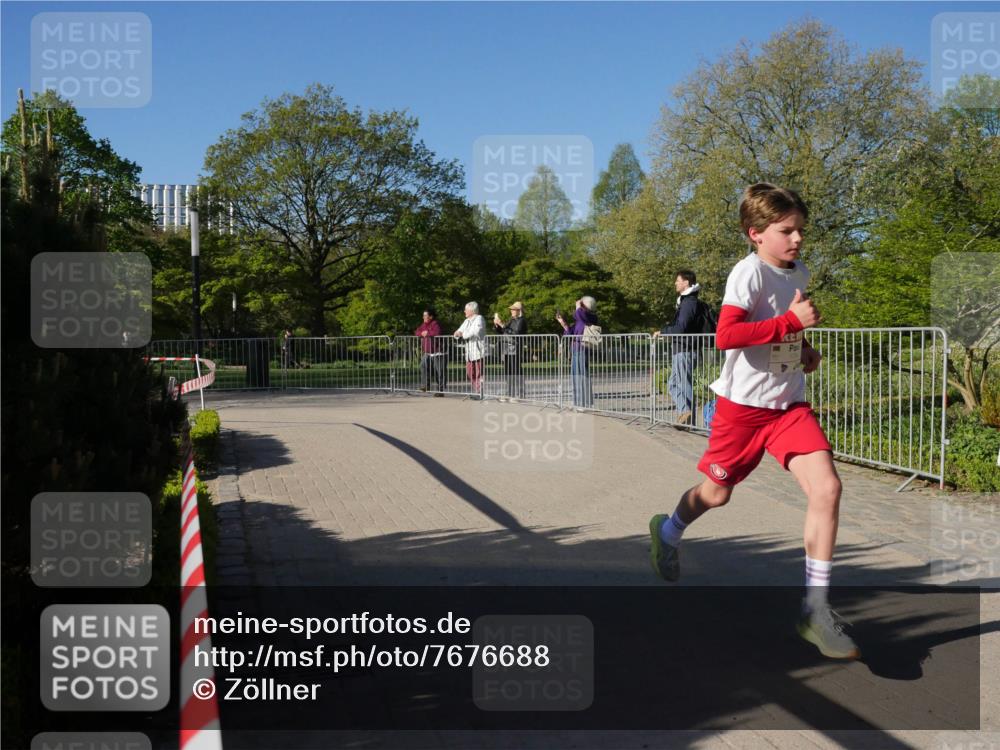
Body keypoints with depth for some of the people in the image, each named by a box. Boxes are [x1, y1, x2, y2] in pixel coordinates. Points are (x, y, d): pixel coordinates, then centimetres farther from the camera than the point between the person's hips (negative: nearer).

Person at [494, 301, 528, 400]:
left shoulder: (521, 321, -6)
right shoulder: (511, 320, 19)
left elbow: (516, 333, -20)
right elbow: (501, 332, 23)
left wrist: (503, 325, -19)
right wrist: (496, 325, 5)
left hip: (515, 349, -9)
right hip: (507, 349, 9)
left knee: (516, 372, -10)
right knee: (508, 372, 9)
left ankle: (519, 395, -8)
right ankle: (511, 394, 17)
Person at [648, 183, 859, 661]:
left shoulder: (799, 272, 8)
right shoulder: (749, 272, -16)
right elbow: (725, 335, -31)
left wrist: (805, 349, 10)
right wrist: (792, 321, -31)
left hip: (790, 405, 5)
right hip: (743, 405, -5)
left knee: (826, 487, -14)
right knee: (716, 493, 11)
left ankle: (816, 610, -7)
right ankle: (668, 531, 47)